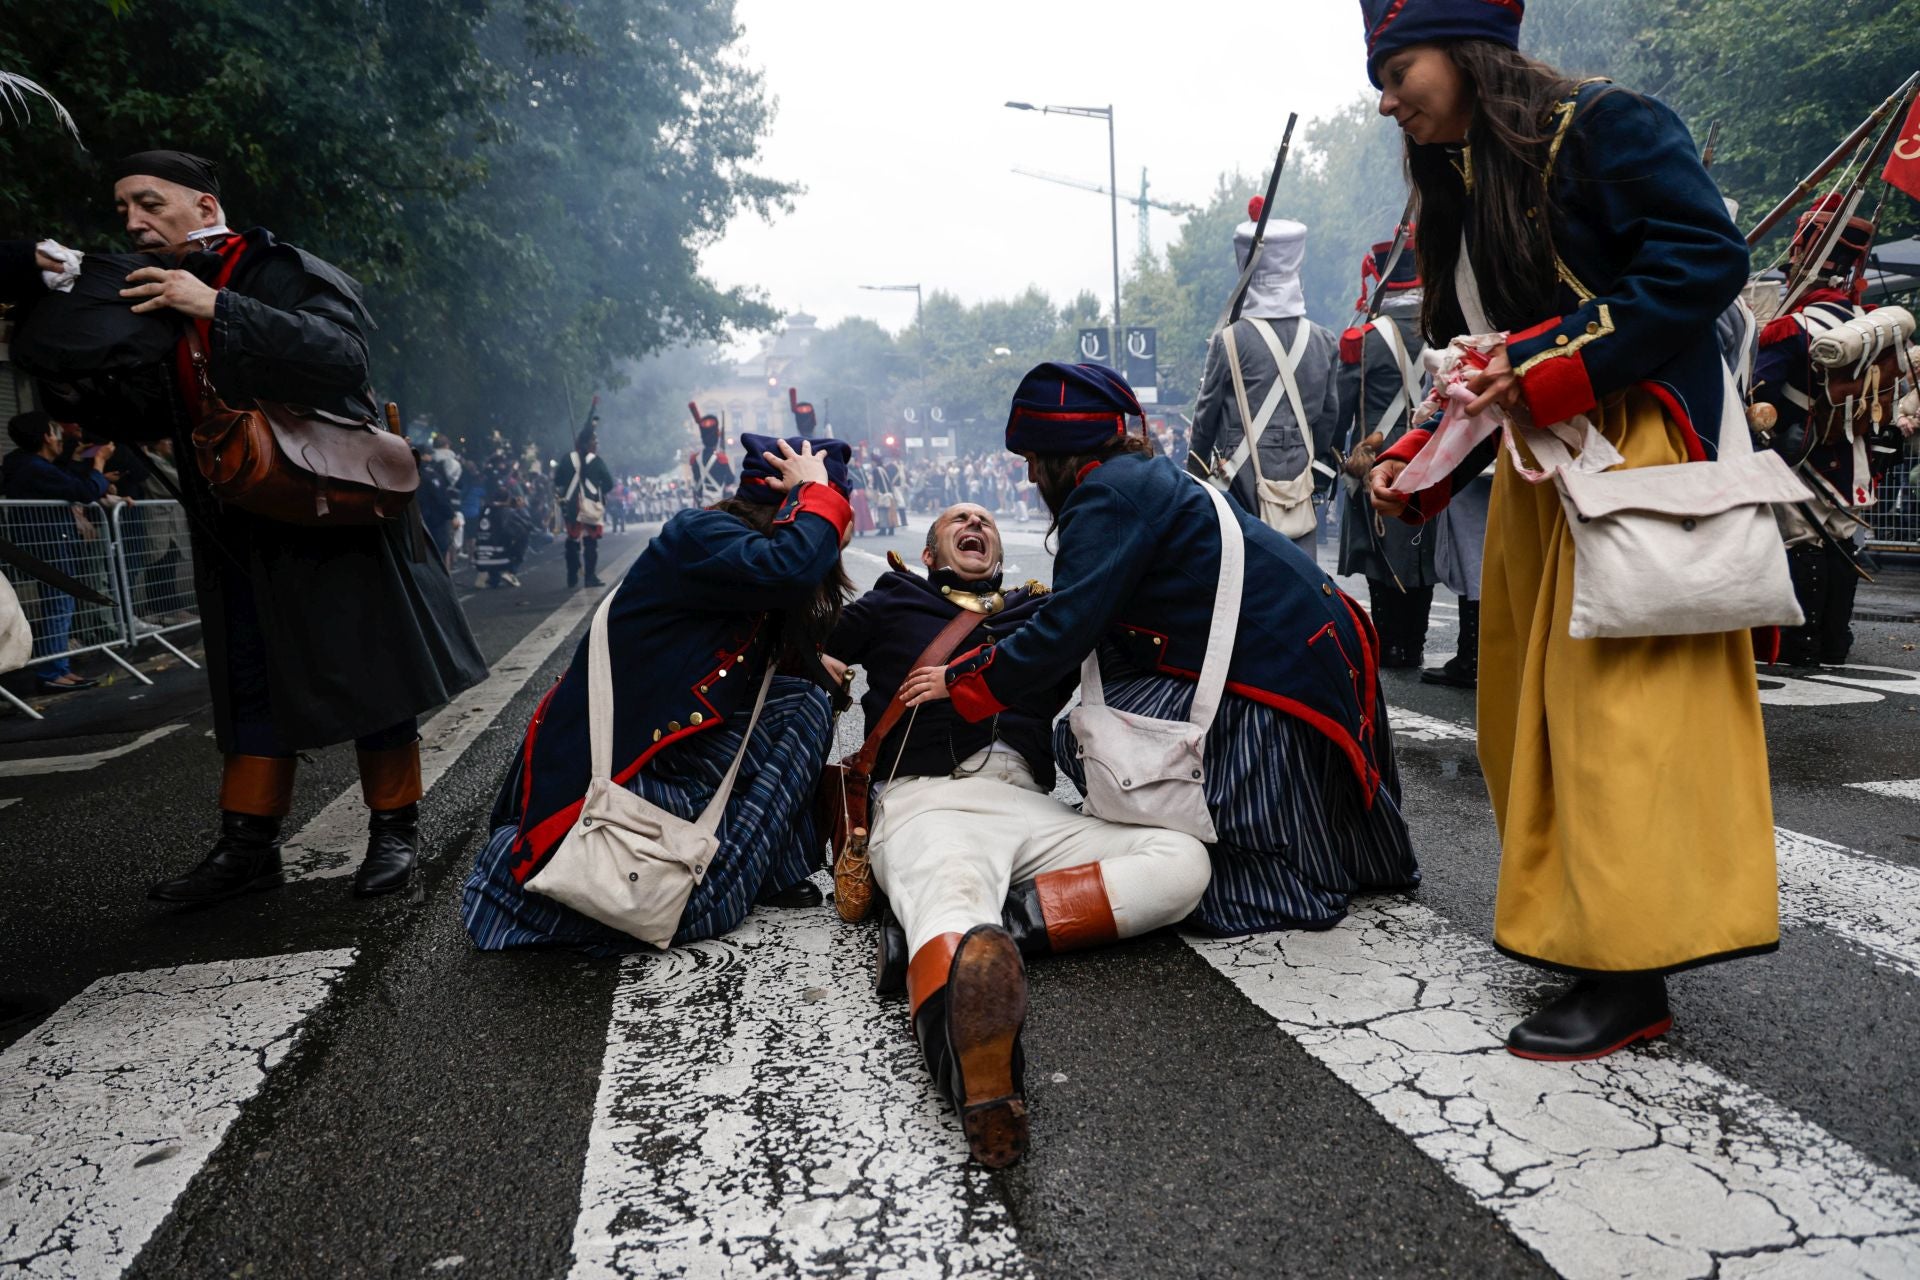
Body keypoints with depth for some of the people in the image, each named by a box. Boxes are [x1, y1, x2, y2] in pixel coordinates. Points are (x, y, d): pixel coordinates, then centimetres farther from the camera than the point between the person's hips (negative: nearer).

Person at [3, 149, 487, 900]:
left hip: (338, 522, -7)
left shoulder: (288, 275, -8)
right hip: (241, 539, 7)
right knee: (253, 687, 10)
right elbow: (135, 420, 15)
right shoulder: (150, 299, 13)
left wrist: (217, 309, -28)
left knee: (373, 677, 0)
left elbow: (343, 359, -27)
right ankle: (248, 846, 18)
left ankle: (394, 830, 12)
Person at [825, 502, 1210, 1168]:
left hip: (1030, 807, 4)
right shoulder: (889, 608, 26)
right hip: (927, 798, -3)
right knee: (949, 893, -39)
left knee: (1183, 861, -22)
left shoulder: (1044, 612, 32)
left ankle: (939, 939, -42)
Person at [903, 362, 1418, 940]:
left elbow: (1065, 633, -17)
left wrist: (959, 681, -6)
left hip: (1276, 673, -10)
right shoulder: (1149, 477, 16)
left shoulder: (1109, 493, -12)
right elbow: (1090, 614, 22)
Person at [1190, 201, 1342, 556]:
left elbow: (1207, 412, -2)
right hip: (1299, 476, 4)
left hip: (1244, 477, -3)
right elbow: (1331, 412, 10)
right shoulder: (1323, 342, 3)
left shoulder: (1231, 340, -9)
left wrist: (1196, 468, 11)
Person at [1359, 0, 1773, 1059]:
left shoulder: (1600, 128, -6)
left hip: (1634, 450, -9)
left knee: (1616, 694, -10)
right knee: (1535, 698, 9)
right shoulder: (1457, 197, 18)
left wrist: (1556, 366, -21)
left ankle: (1630, 975, -4)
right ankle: (1565, 919, 21)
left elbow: (1709, 255, -17)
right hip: (1536, 468, 9)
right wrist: (1413, 467, 1)